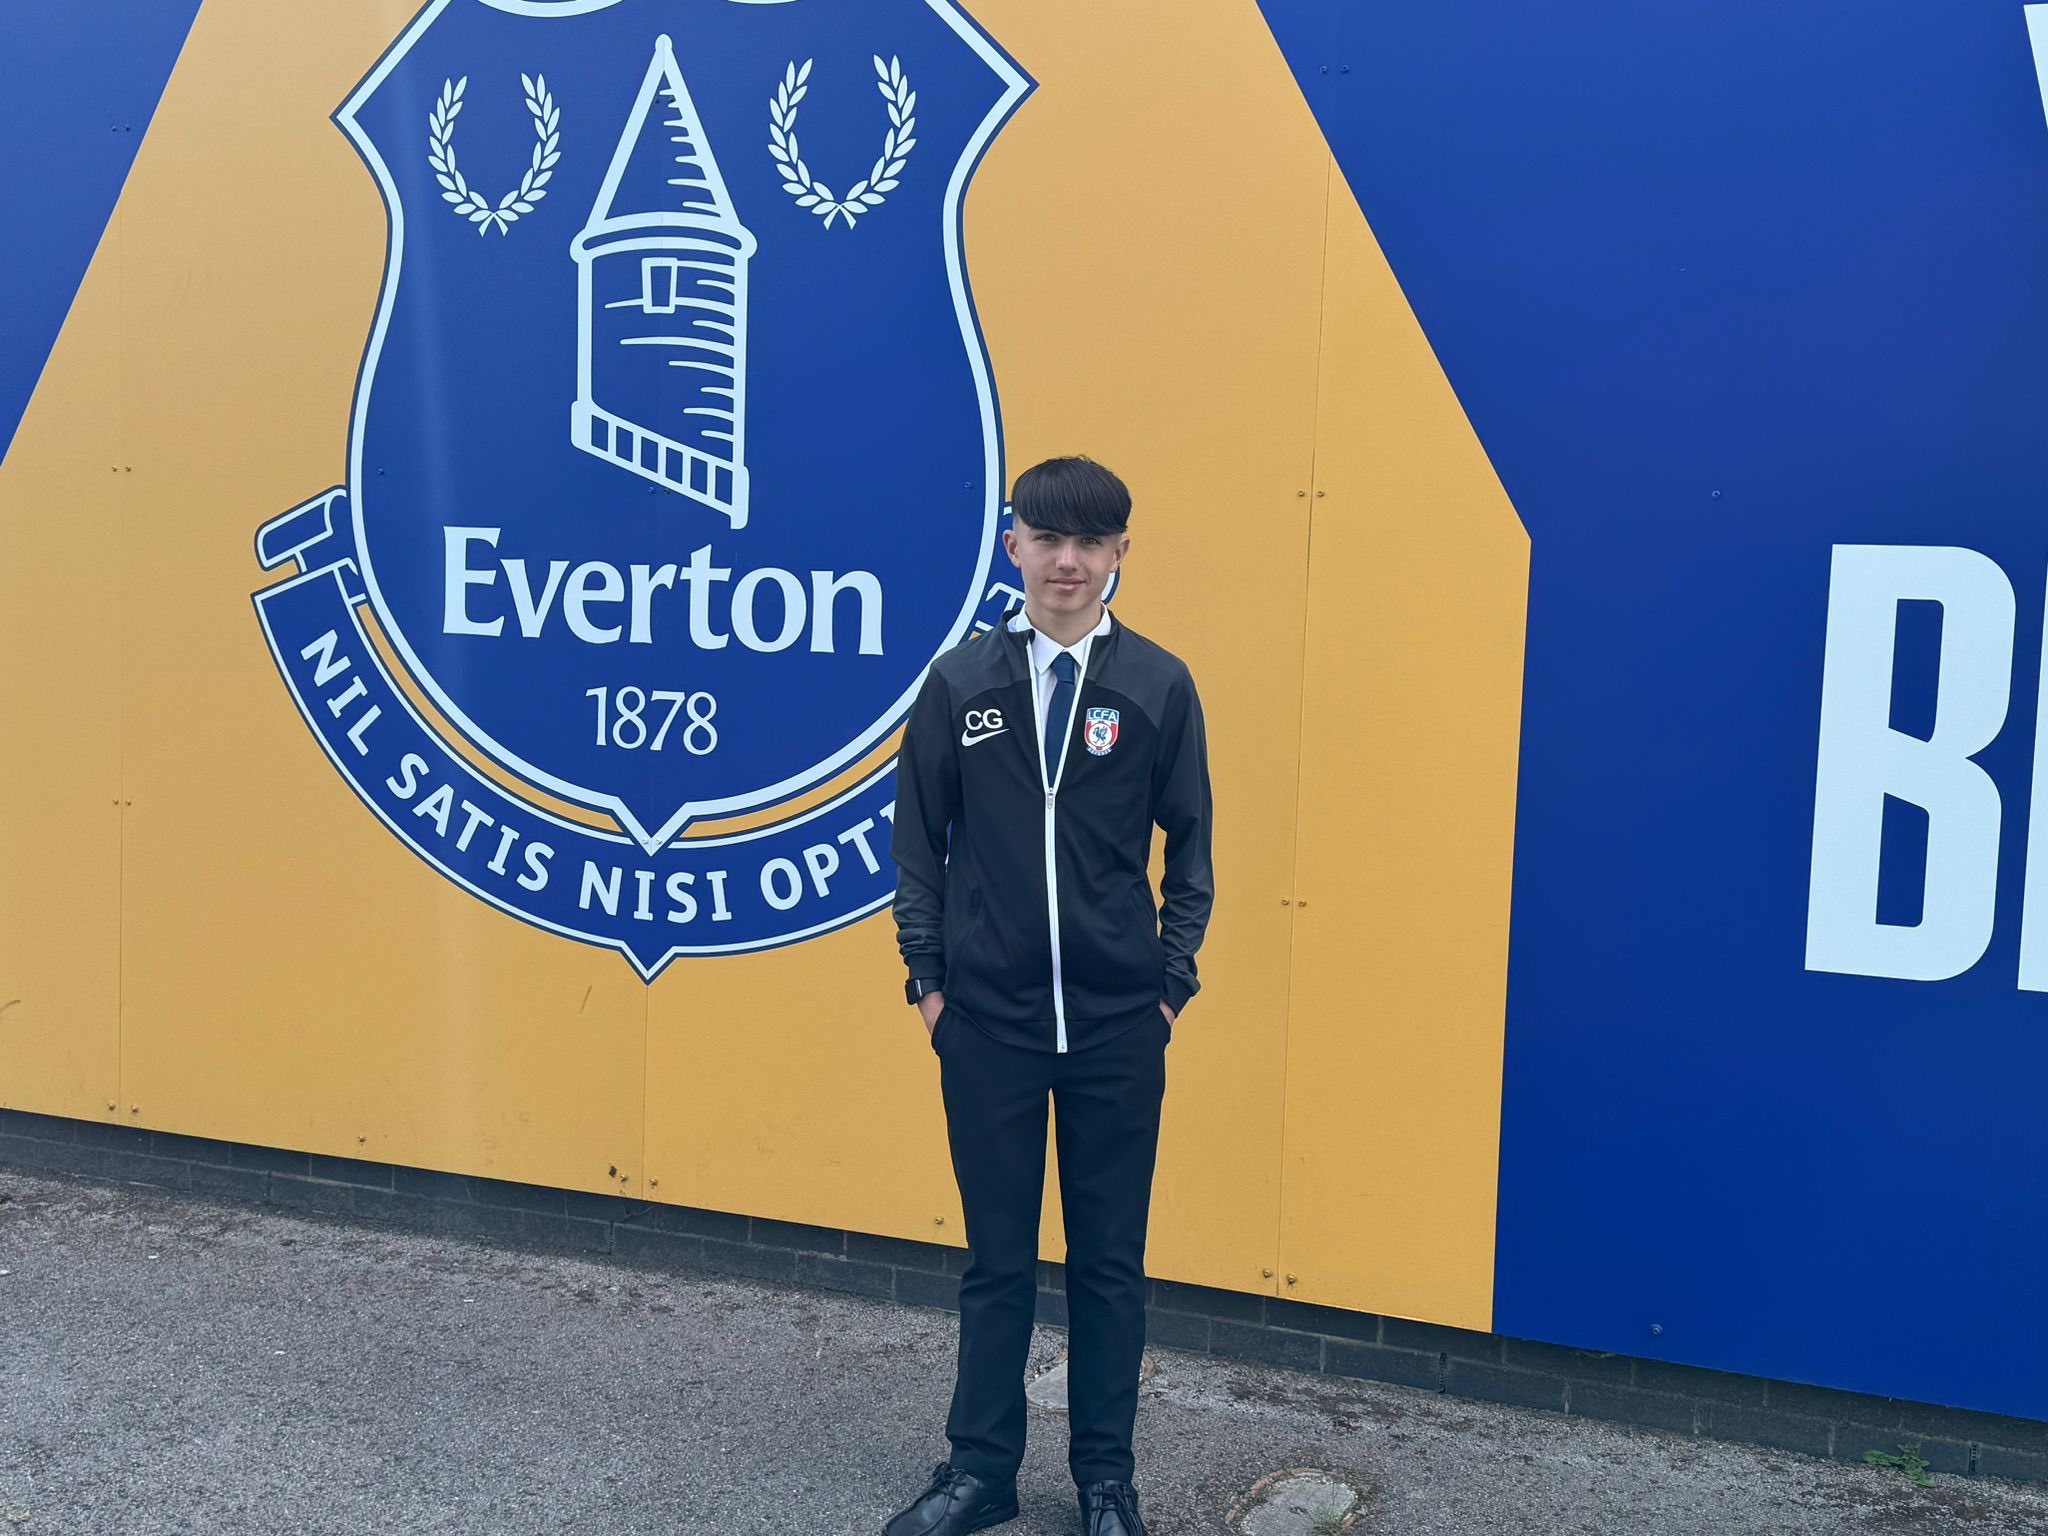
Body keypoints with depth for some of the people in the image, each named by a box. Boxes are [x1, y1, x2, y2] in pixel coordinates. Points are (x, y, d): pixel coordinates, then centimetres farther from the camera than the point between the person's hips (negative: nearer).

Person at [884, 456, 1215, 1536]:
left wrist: (1174, 981, 0)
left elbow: (1190, 847, 4)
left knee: (1110, 1262, 9)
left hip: (1118, 1026, 0)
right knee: (996, 1258, 11)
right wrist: (928, 977, 1)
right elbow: (918, 841, 6)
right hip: (987, 1020, 1)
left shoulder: (1158, 685, -1)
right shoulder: (961, 681, 1)